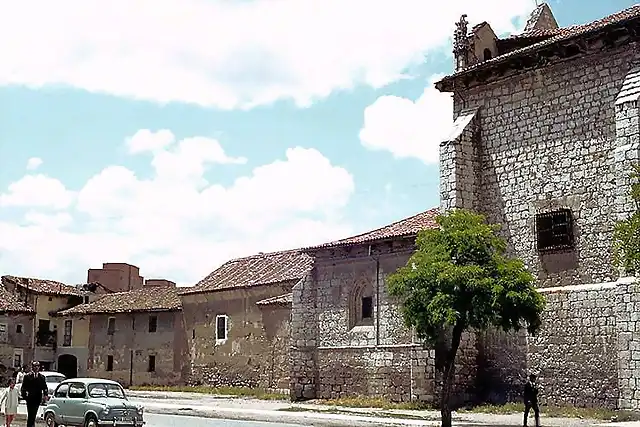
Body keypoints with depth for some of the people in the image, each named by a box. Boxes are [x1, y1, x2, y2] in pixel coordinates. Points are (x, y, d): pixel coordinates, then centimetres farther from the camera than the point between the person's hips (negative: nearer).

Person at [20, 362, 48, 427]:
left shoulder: (42, 377, 11)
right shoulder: (27, 376, 4)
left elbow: (45, 387, 7)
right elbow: (23, 388, 1)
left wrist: (46, 395, -8)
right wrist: (24, 395, -12)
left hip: (37, 399, 2)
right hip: (30, 398, -2)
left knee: (33, 414, 6)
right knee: (30, 414, -5)